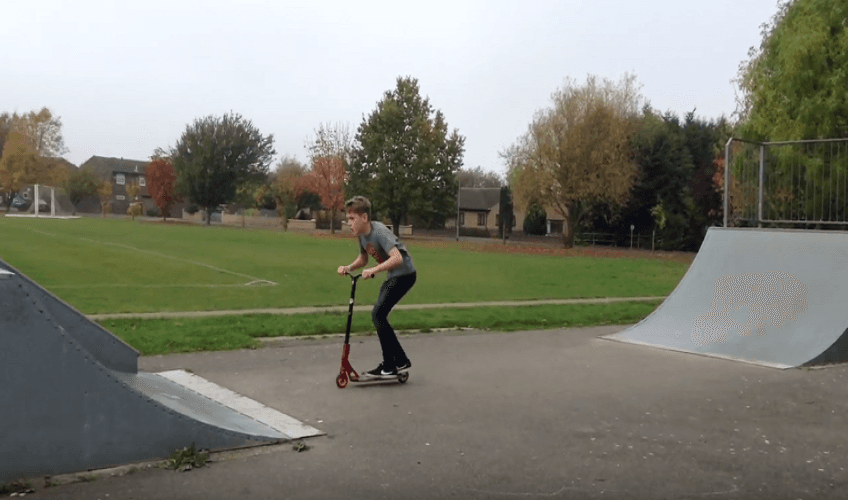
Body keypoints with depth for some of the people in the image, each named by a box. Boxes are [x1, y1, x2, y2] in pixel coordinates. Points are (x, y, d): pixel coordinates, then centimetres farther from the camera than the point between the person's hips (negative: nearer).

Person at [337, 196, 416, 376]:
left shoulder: (379, 232, -25)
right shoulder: (362, 234, 2)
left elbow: (397, 258, -36)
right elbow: (363, 259, 16)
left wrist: (374, 270, -43)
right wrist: (348, 268, -2)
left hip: (404, 274, -10)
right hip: (392, 276, 10)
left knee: (378, 314, -15)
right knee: (379, 316, 10)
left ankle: (389, 366, -6)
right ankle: (401, 361, 21)